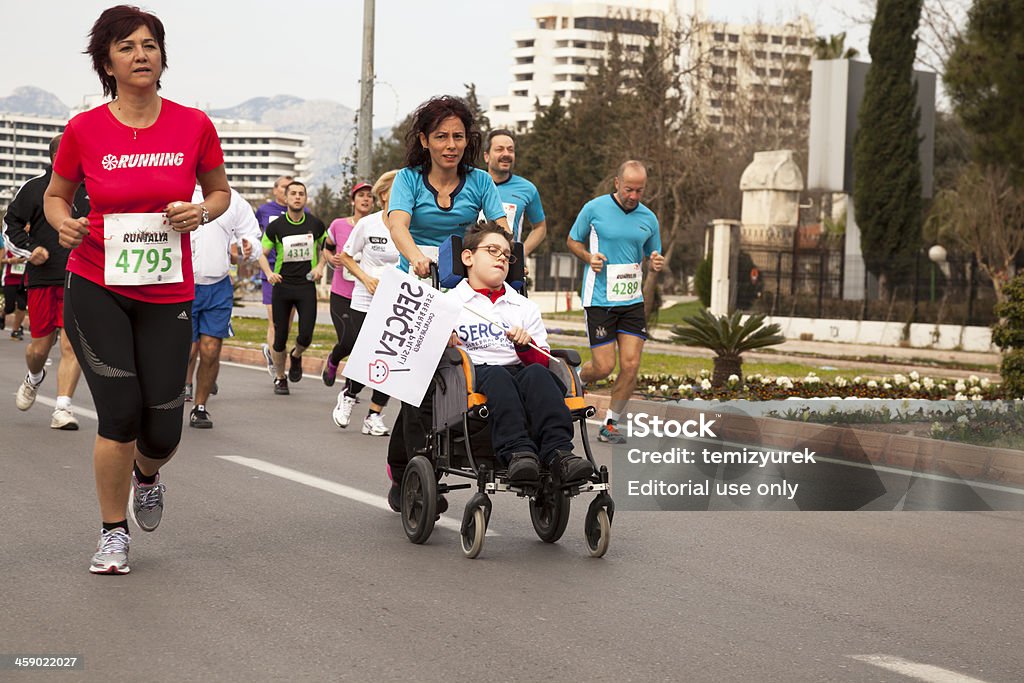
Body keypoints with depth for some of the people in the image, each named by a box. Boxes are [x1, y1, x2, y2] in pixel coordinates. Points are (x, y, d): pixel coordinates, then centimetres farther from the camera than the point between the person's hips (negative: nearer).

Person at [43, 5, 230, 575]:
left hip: (167, 293, 1)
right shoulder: (85, 130, -5)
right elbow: (56, 195, 11)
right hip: (96, 287, -1)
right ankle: (114, 532, 14)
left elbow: (219, 190, 13)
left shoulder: (193, 126, -3)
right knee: (121, 415, -8)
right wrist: (64, 223, -11)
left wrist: (201, 213, -9)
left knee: (162, 431, 2)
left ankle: (148, 475, 41)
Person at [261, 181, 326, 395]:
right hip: (282, 287, -1)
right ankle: (279, 378, 23)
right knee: (280, 337, 2)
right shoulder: (276, 226, -5)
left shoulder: (315, 224, 0)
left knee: (306, 336, -9)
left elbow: (325, 246, 18)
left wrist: (320, 265, 1)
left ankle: (296, 357, 27)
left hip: (307, 286, 1)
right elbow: (262, 253, 2)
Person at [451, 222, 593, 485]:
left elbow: (543, 362, 21)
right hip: (475, 375, -2)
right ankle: (517, 452, -56)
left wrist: (526, 346, 0)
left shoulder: (525, 307, 30)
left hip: (520, 373, 3)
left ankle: (558, 452, -52)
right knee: (497, 375, -38)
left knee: (536, 373, -34)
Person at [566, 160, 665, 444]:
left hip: (632, 300, 3)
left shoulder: (649, 219, 6)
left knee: (631, 365, -6)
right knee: (604, 367, -6)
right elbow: (573, 240, 8)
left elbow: (653, 256, 18)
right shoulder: (594, 208, -5)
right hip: (599, 300, -3)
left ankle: (610, 424, 10)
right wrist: (589, 257, -12)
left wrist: (657, 263, -7)